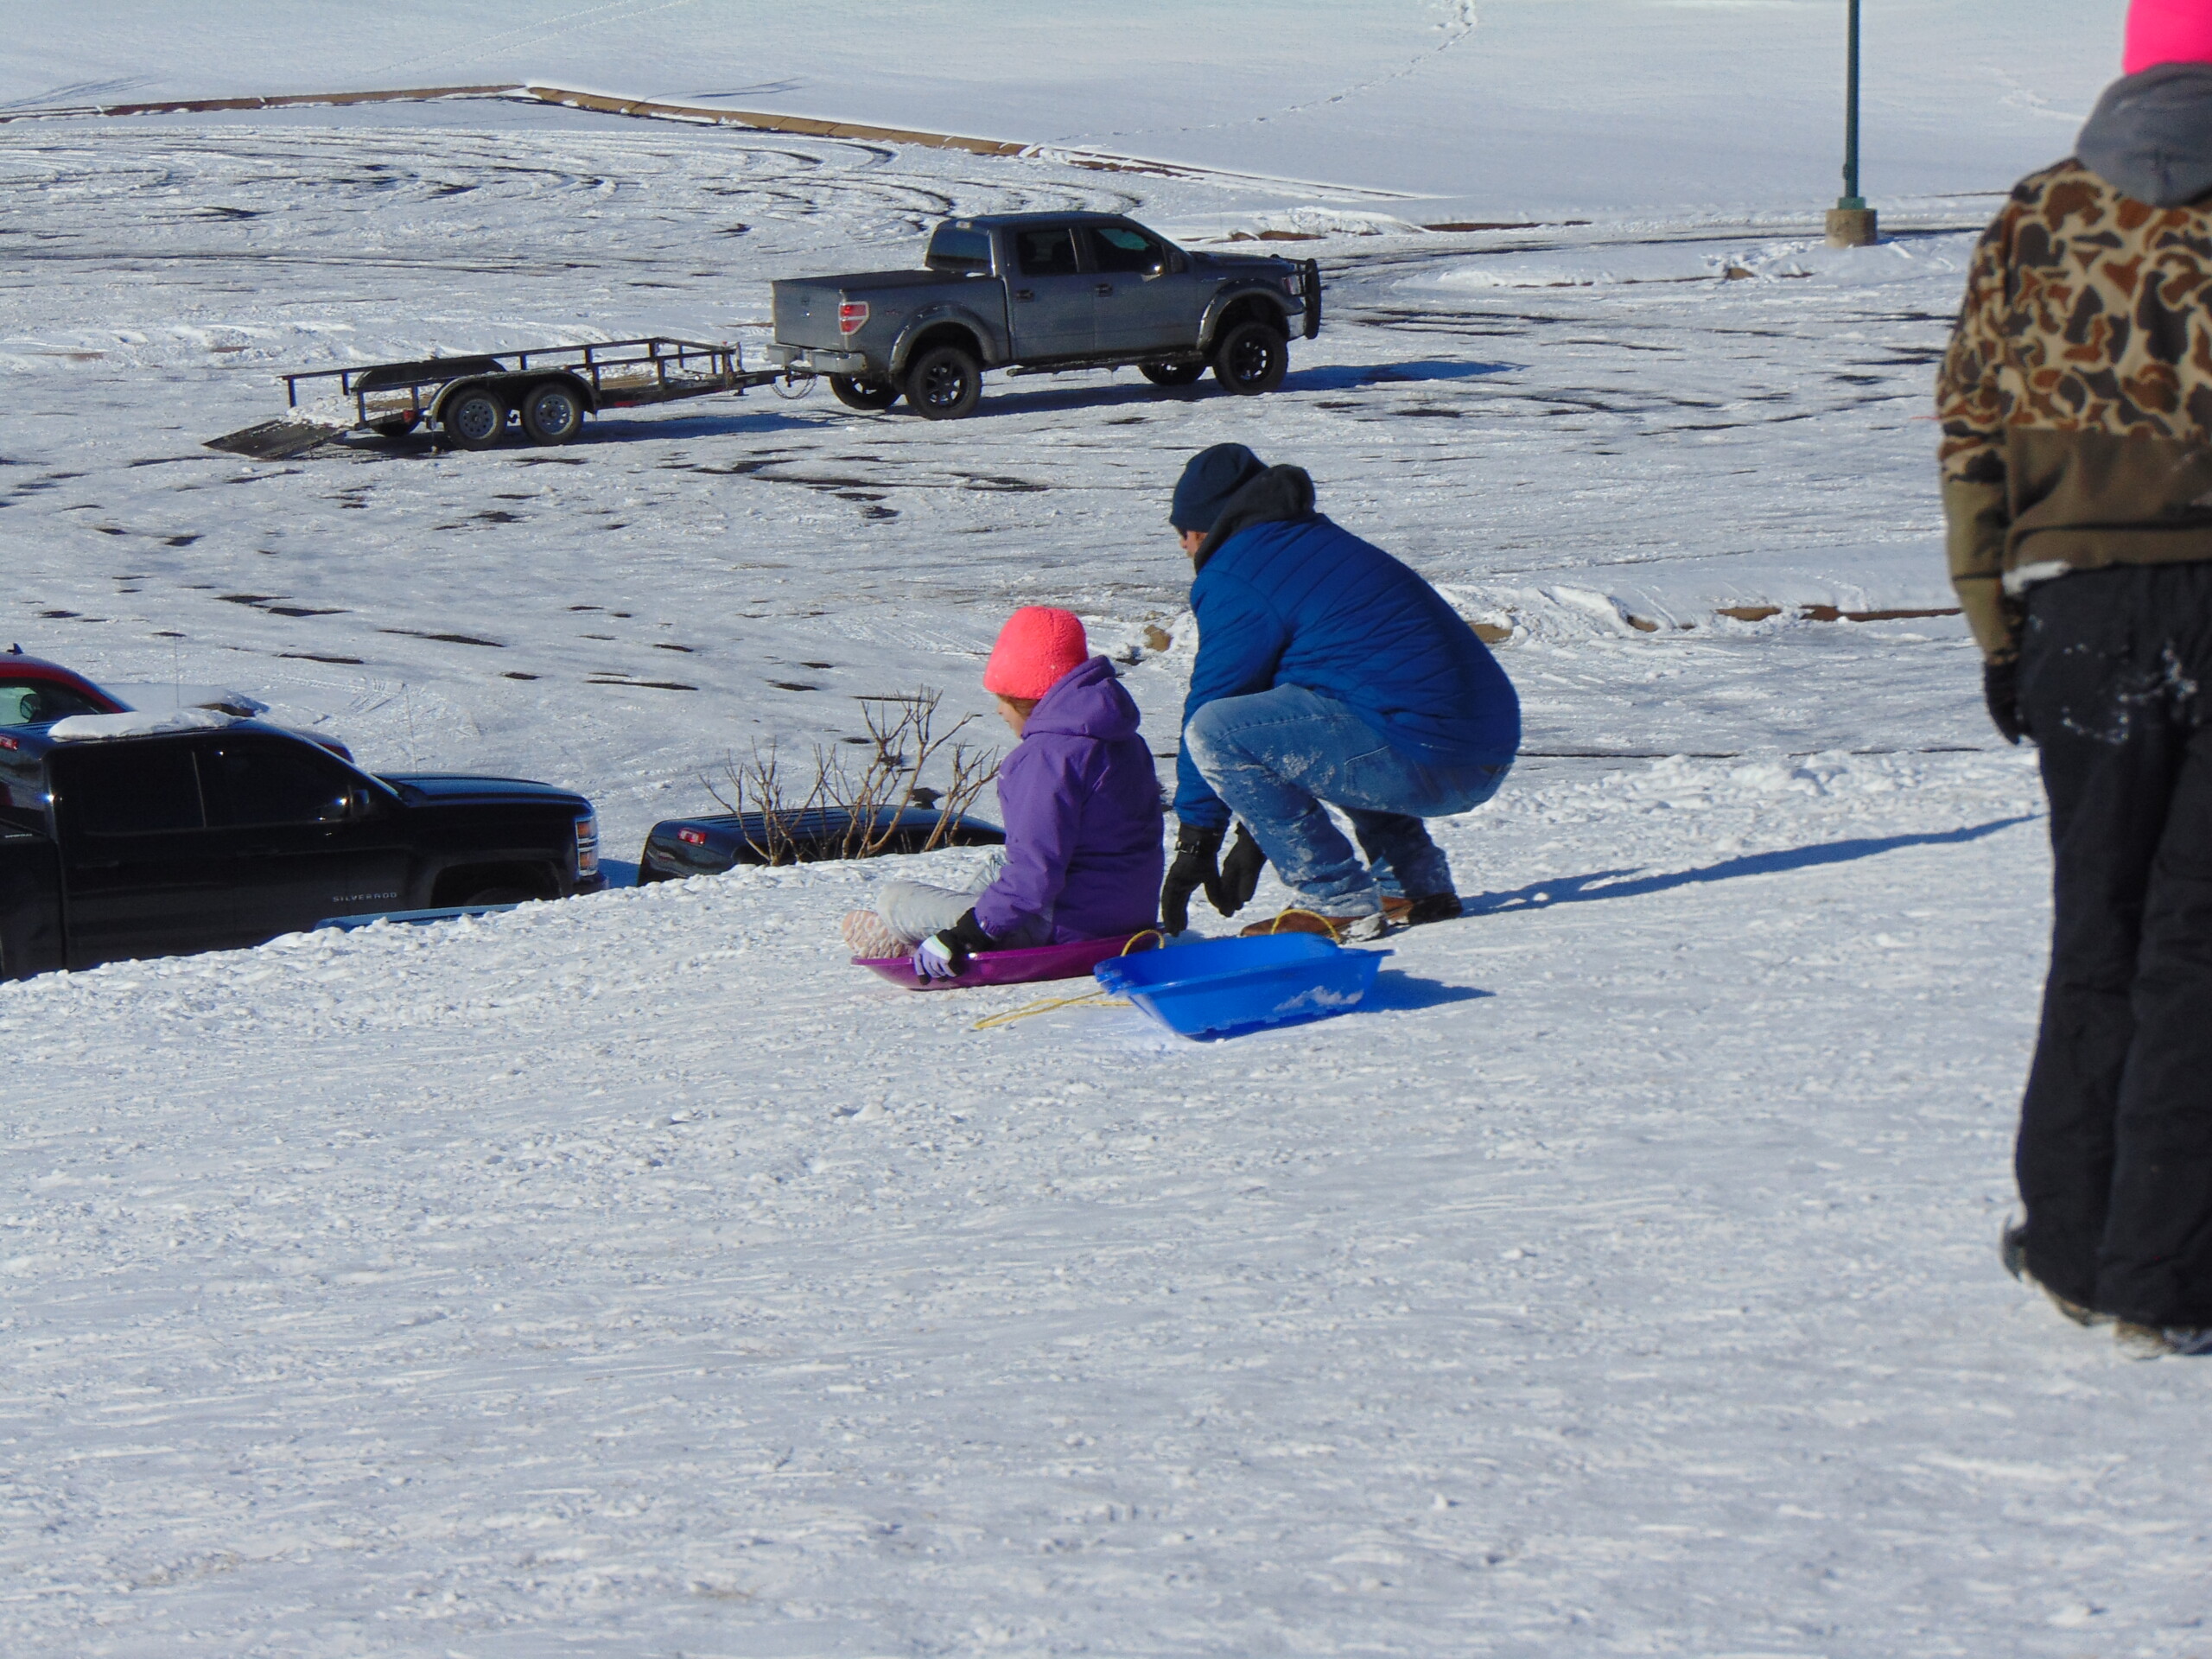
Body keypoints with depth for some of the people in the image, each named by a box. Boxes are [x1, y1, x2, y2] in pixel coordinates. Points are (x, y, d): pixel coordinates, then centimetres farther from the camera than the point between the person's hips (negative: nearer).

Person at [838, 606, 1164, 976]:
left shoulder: (1050, 753, -21)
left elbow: (1036, 867, -29)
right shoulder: (1124, 740, 10)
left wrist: (968, 935, -26)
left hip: (1059, 929, -10)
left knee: (893, 899, -5)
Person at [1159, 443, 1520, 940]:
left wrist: (1195, 842, 9)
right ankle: (1414, 882, 21)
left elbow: (1214, 701, 0)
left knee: (1215, 730, -12)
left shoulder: (1236, 580, -3)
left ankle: (1336, 898, -8)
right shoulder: (1321, 543, 26)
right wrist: (1257, 834, 33)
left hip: (1422, 761, -10)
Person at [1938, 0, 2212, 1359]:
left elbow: (1972, 435, 6)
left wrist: (2000, 631, 11)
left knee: (2097, 939, 15)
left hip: (2083, 607, 3)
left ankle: (2075, 1245, 22)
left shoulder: (2040, 222, 7)